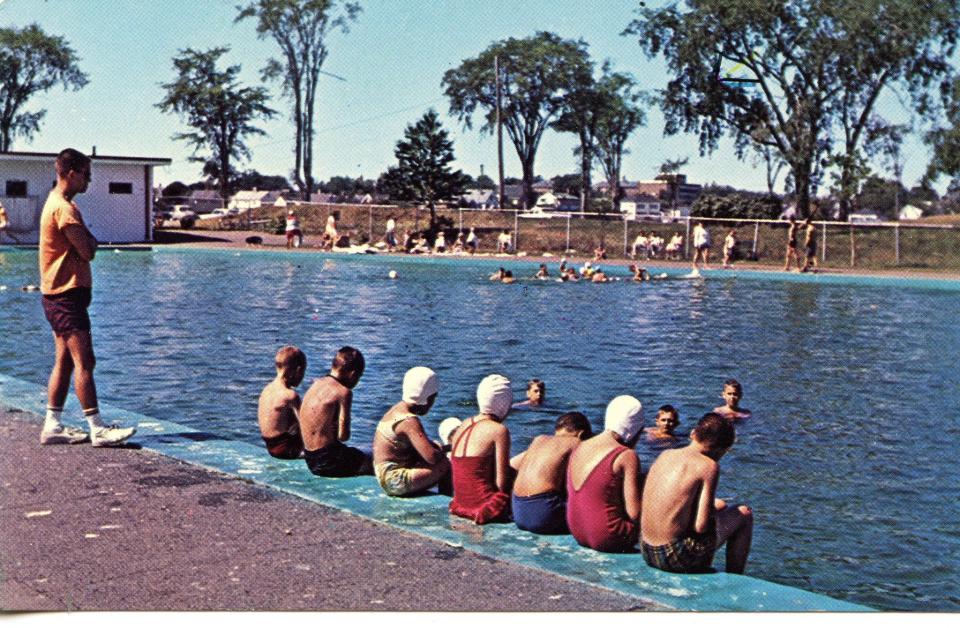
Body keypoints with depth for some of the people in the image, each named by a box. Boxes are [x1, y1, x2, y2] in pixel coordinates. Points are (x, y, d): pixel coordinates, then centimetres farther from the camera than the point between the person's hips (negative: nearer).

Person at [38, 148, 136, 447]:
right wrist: (89, 241, 1)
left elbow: (85, 247, 16)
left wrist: (86, 241, -3)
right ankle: (98, 430, -9)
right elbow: (88, 251, -18)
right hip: (67, 296, -10)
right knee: (84, 362, -10)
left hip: (60, 296, 10)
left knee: (64, 361, 11)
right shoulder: (63, 208, -16)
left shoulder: (59, 204, 18)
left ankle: (52, 426, 14)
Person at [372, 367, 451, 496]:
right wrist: (446, 456, -7)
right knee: (447, 465, -16)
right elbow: (432, 456, -28)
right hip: (396, 482, -10)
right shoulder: (409, 422, -21)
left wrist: (443, 448, 8)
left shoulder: (397, 409, 8)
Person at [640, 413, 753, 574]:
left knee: (719, 505, 28)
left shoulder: (665, 455, 6)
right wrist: (713, 512, 5)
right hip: (676, 558, -7)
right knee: (744, 514, 12)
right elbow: (701, 527, -16)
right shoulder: (709, 466, -13)